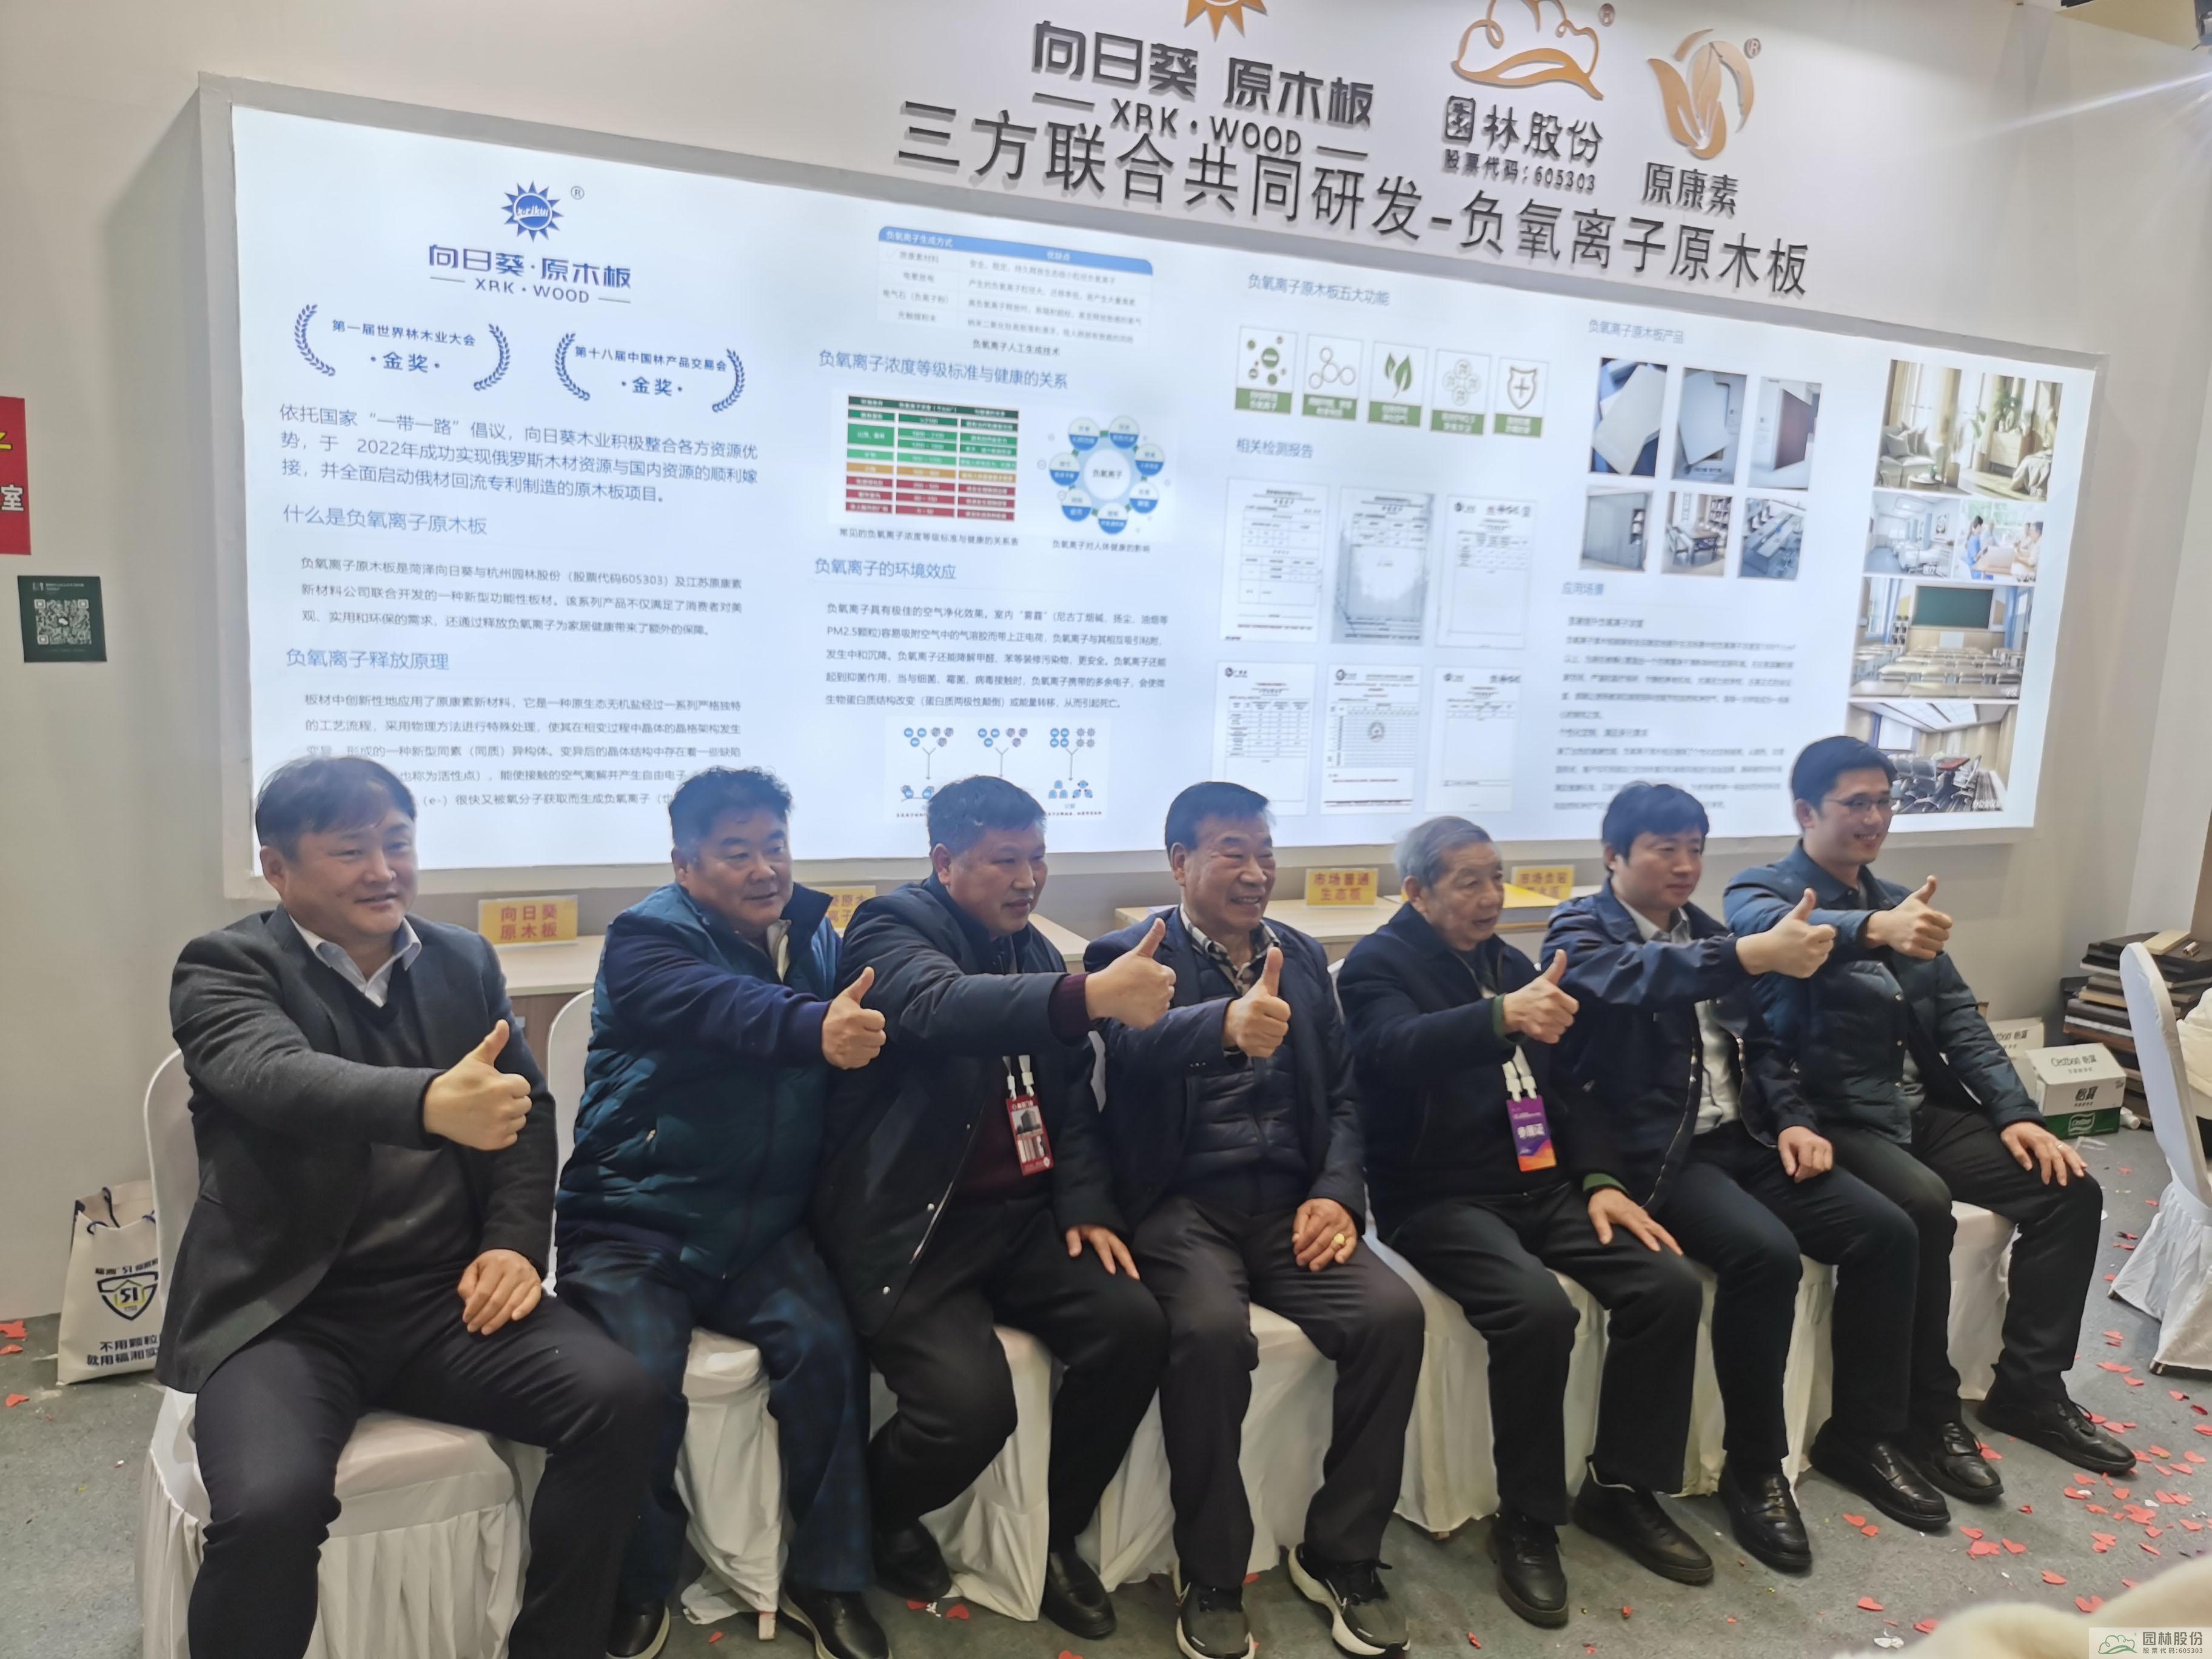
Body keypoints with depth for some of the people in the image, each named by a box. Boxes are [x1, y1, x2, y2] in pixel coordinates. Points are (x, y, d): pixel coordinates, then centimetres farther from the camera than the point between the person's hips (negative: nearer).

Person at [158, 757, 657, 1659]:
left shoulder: (464, 961, 12)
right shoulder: (226, 968, -3)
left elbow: (528, 1107, 14)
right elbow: (280, 1076, -25)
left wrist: (516, 1242, -5)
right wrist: (431, 1104, -46)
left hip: (447, 1295, 4)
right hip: (288, 1310, -3)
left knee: (620, 1399, -18)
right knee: (272, 1506, -31)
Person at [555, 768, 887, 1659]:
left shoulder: (814, 935, 10)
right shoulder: (647, 938, -10)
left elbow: (870, 1017, 5)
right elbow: (722, 1008, -33)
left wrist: (871, 1028, -19)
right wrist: (816, 1028, -52)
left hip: (761, 1225, 4)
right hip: (633, 1223, -3)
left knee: (826, 1349, -17)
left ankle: (826, 1576, 2)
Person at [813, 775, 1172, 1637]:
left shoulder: (1031, 950, 13)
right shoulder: (893, 926, -10)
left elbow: (1070, 1094, 16)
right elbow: (939, 1006, -34)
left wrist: (1085, 1204, -1)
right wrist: (1089, 994, -49)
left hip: (1020, 1212, 6)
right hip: (911, 1221, -6)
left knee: (1135, 1327, -15)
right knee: (972, 1404, -24)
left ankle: (1054, 1532, 10)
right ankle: (877, 1517, 12)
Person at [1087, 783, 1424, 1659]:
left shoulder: (1302, 956, 16)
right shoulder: (1130, 956, -2)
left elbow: (1342, 1091, 14)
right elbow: (1134, 1044, -25)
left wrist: (1339, 1193, -5)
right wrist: (1227, 1023, -47)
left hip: (1289, 1202, 5)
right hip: (1183, 1203, -4)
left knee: (1393, 1313, -20)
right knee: (1211, 1330, -32)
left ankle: (1339, 1553, 1)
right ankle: (1210, 1576, -8)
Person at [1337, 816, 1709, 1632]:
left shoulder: (1511, 964, 16)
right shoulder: (1379, 963, -6)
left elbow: (1567, 1087, 18)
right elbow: (1398, 1049, -28)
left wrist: (1599, 1179, 1)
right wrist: (1503, 1016, -45)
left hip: (1539, 1184, 7)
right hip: (1438, 1196, -7)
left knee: (1670, 1284, -11)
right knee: (1538, 1309, -30)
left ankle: (1623, 1486, 8)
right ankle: (1527, 1521, -8)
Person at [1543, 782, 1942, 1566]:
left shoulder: (1705, 932, 17)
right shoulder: (1580, 931, -6)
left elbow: (1757, 1043, 20)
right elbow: (1639, 976, -30)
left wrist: (1792, 1119, 1)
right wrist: (1754, 954, -44)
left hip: (1744, 1139, 7)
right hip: (1654, 1151, -7)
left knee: (1885, 1230, -8)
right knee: (1765, 1252, -30)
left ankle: (1862, 1435, 12)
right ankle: (1754, 1469, -10)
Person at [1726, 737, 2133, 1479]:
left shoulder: (1898, 902, 17)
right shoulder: (1759, 891, -5)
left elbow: (1958, 1018, 14)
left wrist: (2016, 1113, 0)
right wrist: (1877, 928, -52)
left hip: (1924, 1110, 7)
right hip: (1833, 1119, -7)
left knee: (2068, 1189, -6)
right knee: (1921, 1204, -32)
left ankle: (2029, 1388, 7)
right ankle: (1928, 1411, -12)